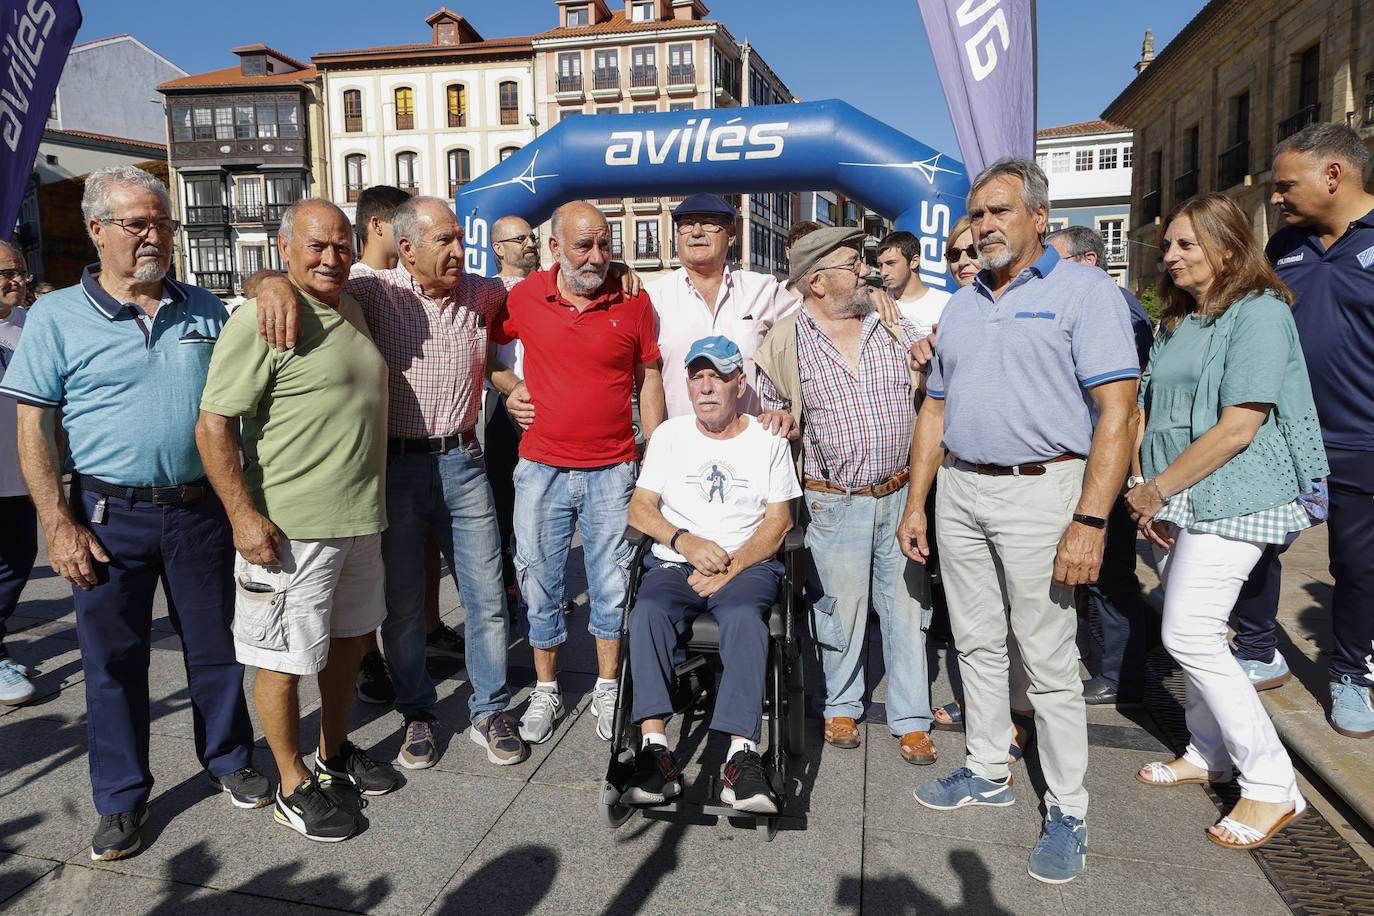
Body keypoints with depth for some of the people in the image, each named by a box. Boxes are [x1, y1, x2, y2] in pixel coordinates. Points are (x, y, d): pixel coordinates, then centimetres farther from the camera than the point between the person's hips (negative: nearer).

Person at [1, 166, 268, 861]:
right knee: (113, 660, 9)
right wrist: (58, 525, -9)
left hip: (200, 510, 2)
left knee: (215, 645, 13)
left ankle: (228, 759, 34)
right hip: (109, 516, -2)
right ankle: (122, 799, 26)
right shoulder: (57, 317, -3)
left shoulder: (204, 310, 6)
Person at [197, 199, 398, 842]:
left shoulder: (353, 311, 11)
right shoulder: (260, 320, -14)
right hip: (289, 528, -8)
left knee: (349, 637, 19)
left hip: (360, 518, 8)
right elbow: (213, 426, -16)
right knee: (285, 657, 4)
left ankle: (335, 751, 38)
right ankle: (294, 785, 21)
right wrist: (245, 516, -20)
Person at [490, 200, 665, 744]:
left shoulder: (633, 301, -2)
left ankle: (607, 690, 25)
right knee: (539, 582, 9)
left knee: (611, 583, 8)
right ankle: (545, 690, 27)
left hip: (612, 471, -1)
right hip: (541, 468, 1)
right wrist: (510, 387, -1)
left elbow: (648, 377, 5)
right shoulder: (523, 297, -1)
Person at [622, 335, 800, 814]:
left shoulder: (768, 440, 10)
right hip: (674, 562, 2)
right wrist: (686, 542, -12)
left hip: (748, 564, -1)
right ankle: (654, 748, -32)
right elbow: (639, 509, 7)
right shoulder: (670, 435, 15)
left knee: (744, 615, -35)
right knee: (648, 610, -30)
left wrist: (730, 568, -13)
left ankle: (742, 755, -38)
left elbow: (778, 522, 2)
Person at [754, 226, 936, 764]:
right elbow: (768, 416, 12)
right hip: (833, 503, -2)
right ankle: (840, 706, 30)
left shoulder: (897, 330, 7)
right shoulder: (785, 343, -1)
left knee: (907, 607, 7)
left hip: (900, 496, 2)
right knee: (840, 609, 8)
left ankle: (910, 719, 21)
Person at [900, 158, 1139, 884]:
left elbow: (1117, 413, -12)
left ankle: (1067, 811, 15)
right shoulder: (961, 304, 15)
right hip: (958, 489, 6)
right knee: (976, 643, 14)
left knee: (1049, 660, 0)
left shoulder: (1084, 290, -5)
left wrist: (1090, 523, -20)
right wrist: (916, 505, 11)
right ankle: (988, 772, 31)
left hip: (1038, 490, -6)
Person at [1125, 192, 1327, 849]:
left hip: (1231, 498, -8)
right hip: (1176, 501, 8)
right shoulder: (1176, 323, 16)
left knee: (1190, 635, -12)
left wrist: (1159, 487, -12)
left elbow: (1237, 427, -17)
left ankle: (1272, 786, 2)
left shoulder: (1259, 313, -9)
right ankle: (1209, 753, 29)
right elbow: (1152, 413, 15)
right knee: (1197, 633, 13)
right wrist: (1144, 492, 3)